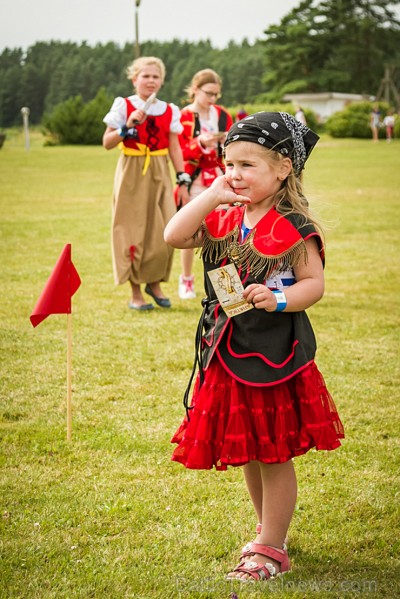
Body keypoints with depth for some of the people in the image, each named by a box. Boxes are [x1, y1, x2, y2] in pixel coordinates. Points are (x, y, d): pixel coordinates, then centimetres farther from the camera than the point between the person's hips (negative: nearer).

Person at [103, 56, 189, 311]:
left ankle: (155, 283, 20)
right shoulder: (124, 106, -2)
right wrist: (127, 127, -21)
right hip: (132, 174, -3)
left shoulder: (169, 111, 8)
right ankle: (136, 293, 8)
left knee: (163, 232, -2)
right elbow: (107, 143, -6)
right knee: (133, 232, -1)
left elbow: (175, 148, 10)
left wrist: (182, 180, 4)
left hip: (160, 175, 3)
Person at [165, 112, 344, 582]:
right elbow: (174, 236, -7)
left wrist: (278, 299, -29)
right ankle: (269, 530, 35)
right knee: (246, 452, 17)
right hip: (227, 353, 6)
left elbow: (314, 283, -12)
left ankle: (270, 549, 15)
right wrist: (212, 195, -10)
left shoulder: (293, 227, -12)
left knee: (273, 454, 3)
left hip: (274, 353, -6)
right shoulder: (223, 220, 5)